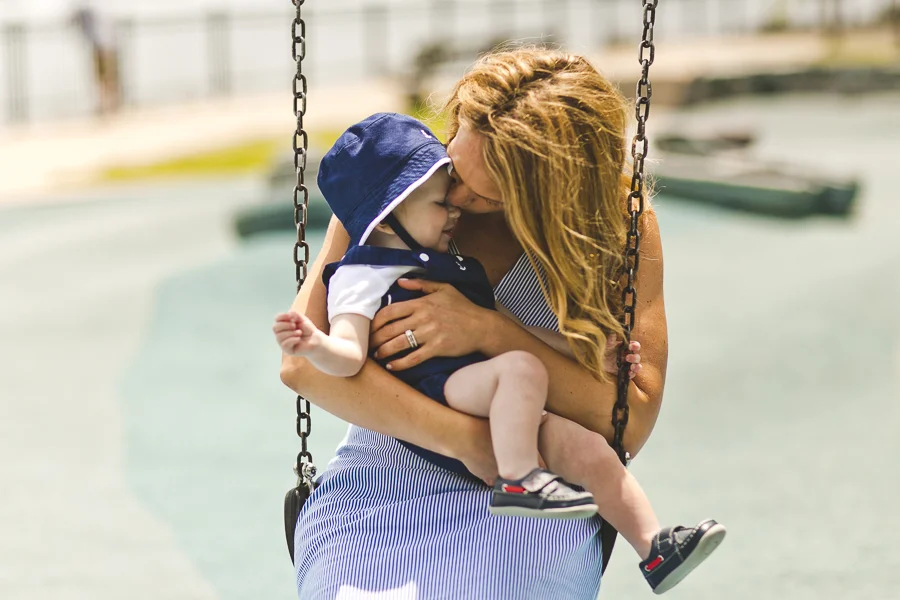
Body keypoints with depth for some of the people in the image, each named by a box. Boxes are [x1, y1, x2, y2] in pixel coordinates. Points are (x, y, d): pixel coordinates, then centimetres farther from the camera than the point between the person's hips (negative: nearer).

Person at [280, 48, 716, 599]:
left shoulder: (620, 227, -2)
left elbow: (632, 421, -5)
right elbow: (303, 359, -10)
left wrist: (490, 332, -16)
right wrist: (472, 440, -19)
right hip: (385, 478, 1)